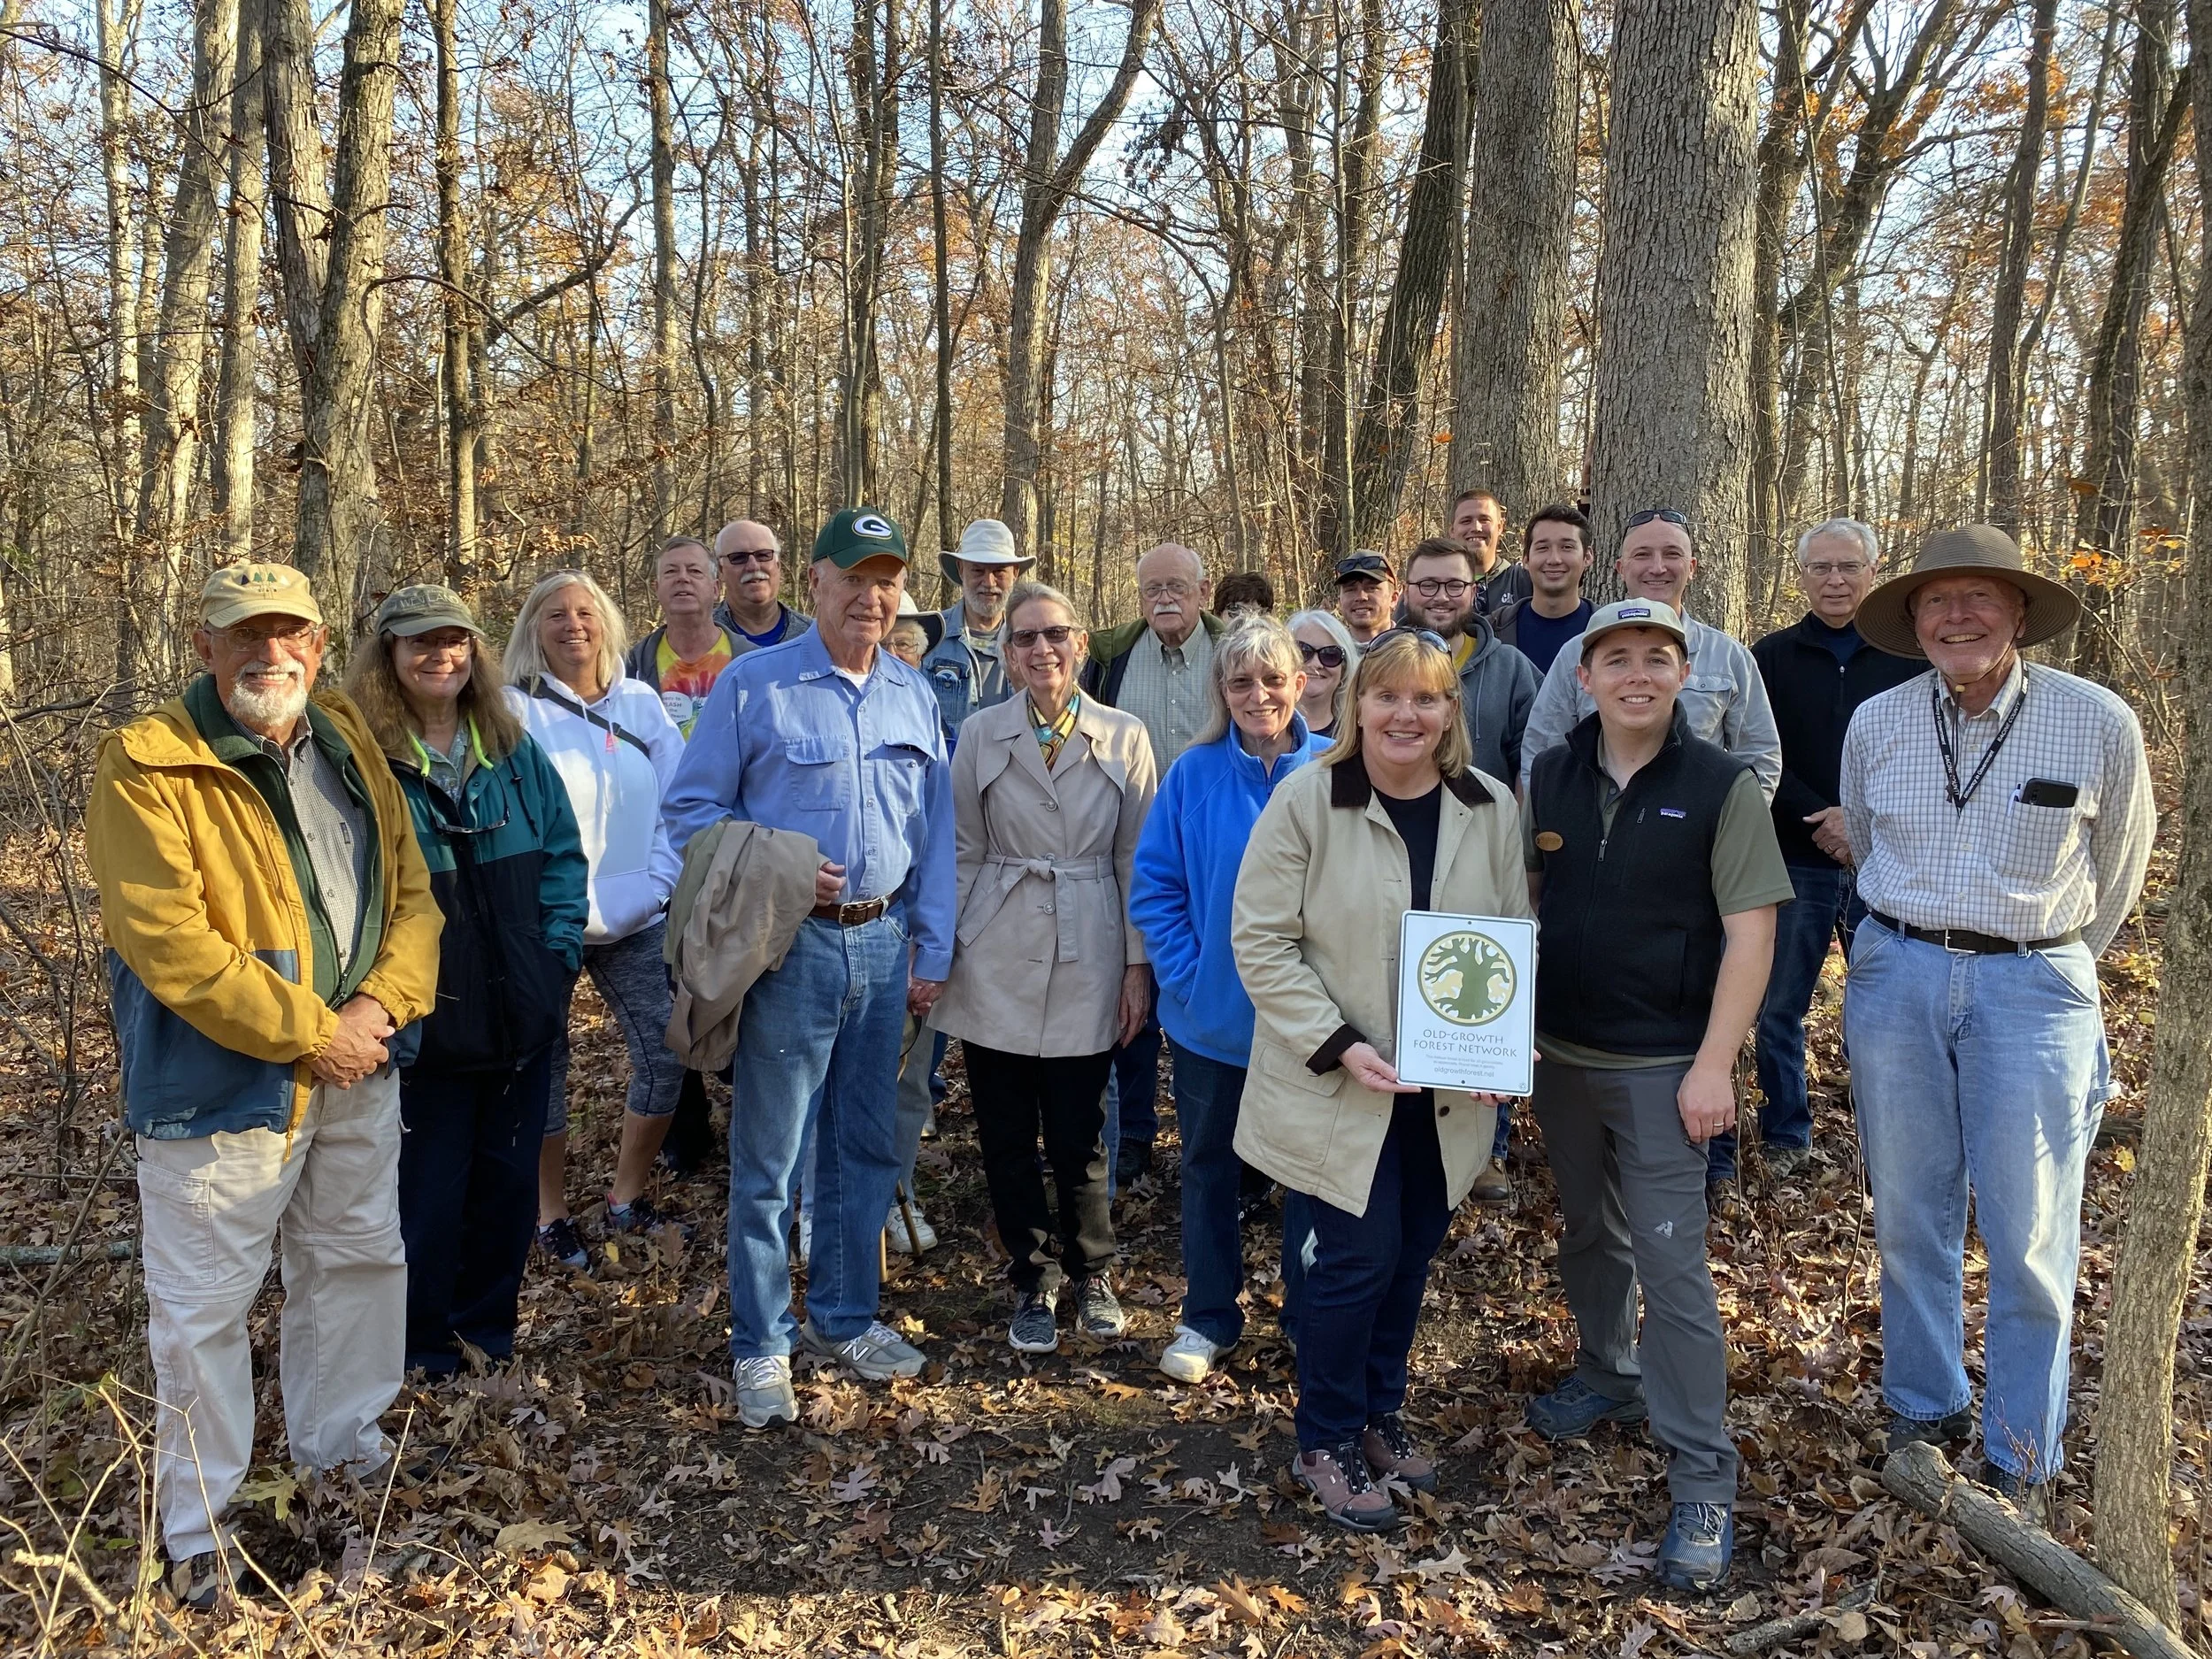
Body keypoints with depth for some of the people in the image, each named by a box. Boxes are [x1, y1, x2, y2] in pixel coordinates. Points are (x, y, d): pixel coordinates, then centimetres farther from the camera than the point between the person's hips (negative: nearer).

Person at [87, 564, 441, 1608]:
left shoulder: (346, 741, 6)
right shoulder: (146, 767, -14)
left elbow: (409, 888, 5)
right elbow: (171, 946, -21)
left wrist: (380, 1005, -12)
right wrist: (311, 1033, -19)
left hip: (357, 1066, 6)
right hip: (220, 1083, -6)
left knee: (360, 1259, 20)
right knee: (203, 1307, 4)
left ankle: (339, 1445, 42)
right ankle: (198, 1525, 22)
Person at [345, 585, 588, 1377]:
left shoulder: (517, 754, 6)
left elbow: (564, 858, 10)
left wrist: (558, 951, -2)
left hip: (522, 1015, 5)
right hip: (428, 1030, -4)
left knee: (510, 1178, 16)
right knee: (428, 1189, 8)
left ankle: (490, 1325, 34)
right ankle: (423, 1344, 27)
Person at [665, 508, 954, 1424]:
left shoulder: (916, 695, 9)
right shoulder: (752, 685, -4)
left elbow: (935, 830, 12)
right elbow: (692, 807, -2)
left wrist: (932, 949, 9)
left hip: (884, 942, 5)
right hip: (791, 943, -4)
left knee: (866, 1143, 14)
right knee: (769, 1156, 2)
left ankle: (846, 1316, 31)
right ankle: (762, 1345, 17)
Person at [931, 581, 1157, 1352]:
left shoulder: (1124, 738, 1)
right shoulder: (980, 734, 1)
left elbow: (1138, 859, 3)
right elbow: (963, 853, 4)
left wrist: (1139, 963, 0)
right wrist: (947, 953, 1)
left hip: (1086, 963, 0)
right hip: (998, 961, 1)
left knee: (1077, 1133, 4)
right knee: (1006, 1134, 7)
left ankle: (1089, 1270, 29)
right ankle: (1034, 1279, 27)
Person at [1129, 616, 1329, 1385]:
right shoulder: (1194, 773, -5)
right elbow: (1154, 884, -2)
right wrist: (1188, 975, -10)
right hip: (1213, 1017, 1)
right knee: (1210, 1169, 15)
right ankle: (1208, 1316, 32)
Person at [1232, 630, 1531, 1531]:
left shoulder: (1490, 808, 0)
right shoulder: (1306, 800, -12)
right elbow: (1261, 942, -11)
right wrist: (1337, 1047, -19)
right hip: (1336, 1087, -4)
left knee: (1412, 1255, 15)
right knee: (1358, 1259, -2)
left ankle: (1379, 1411, 38)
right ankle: (1325, 1443, 21)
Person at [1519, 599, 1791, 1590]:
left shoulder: (1721, 786, -10)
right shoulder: (1550, 777, 2)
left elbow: (1750, 931, -11)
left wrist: (1714, 1065, -15)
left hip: (1662, 1067, -4)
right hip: (1559, 1056, 5)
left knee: (1672, 1265, -4)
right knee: (1590, 1234, 20)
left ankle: (1703, 1480, 6)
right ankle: (1606, 1378, 42)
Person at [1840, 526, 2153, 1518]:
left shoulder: (2098, 724, -6)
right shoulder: (1876, 723, 0)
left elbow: (2118, 867, 9)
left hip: (2032, 987, -2)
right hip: (1896, 975, 2)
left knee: (2028, 1236, 2)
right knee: (1908, 1215, 11)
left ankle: (2021, 1460, 18)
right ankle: (1924, 1409, 30)